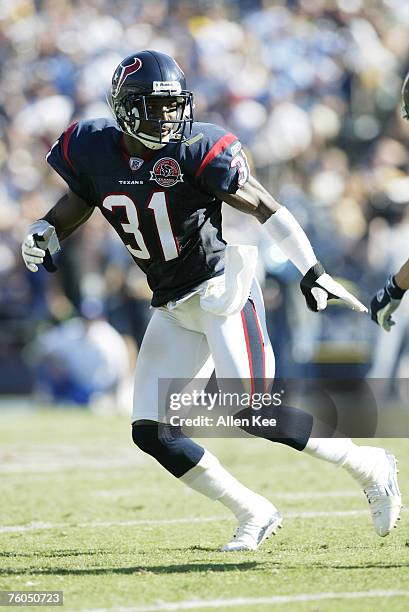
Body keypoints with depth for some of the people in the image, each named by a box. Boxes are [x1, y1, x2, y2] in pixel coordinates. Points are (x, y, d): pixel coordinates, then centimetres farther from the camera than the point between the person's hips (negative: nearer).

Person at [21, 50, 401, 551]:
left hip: (222, 286, -6)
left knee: (255, 414, -19)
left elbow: (262, 205, -12)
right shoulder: (93, 149, -4)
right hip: (173, 308, 6)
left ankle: (369, 467, 0)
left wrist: (311, 272, -17)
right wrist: (42, 235, -2)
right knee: (151, 431, -2)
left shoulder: (195, 150, -18)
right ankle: (254, 515, 9)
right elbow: (77, 202, 17)